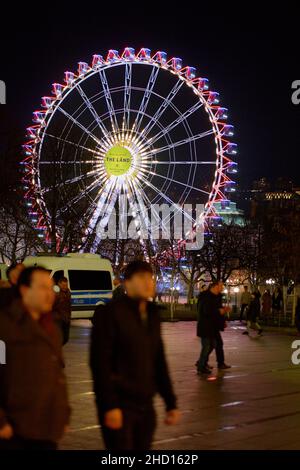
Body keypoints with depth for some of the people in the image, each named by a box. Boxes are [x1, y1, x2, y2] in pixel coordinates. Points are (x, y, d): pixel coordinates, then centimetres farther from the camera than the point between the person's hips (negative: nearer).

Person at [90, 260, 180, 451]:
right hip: (119, 405, -6)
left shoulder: (152, 314, 12)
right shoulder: (111, 313, -8)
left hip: (145, 405, 7)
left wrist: (171, 403, 13)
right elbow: (101, 363, -14)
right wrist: (110, 406, -20)